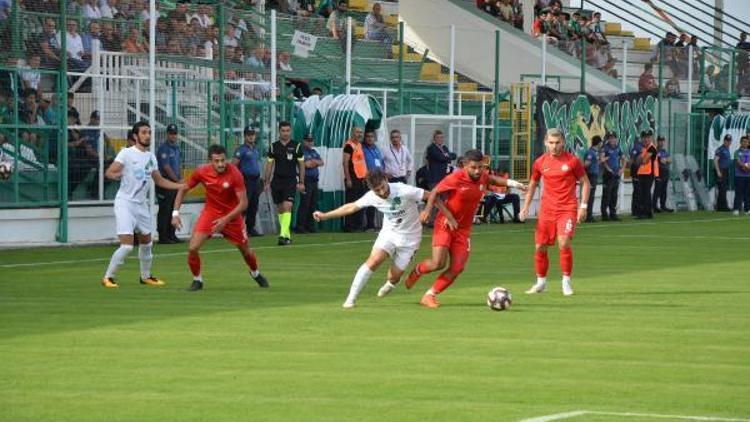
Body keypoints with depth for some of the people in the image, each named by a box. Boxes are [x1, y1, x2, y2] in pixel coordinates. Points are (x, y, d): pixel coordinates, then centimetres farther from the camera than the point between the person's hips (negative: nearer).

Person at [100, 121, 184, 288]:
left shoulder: (151, 157, 9)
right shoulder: (127, 153, -11)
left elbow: (160, 181, 18)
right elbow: (108, 172, -16)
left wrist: (182, 186, 9)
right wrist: (117, 175, -38)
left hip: (142, 204, 7)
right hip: (125, 203, -7)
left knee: (146, 243, 17)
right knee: (127, 246, -15)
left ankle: (146, 276, 36)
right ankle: (108, 277, -2)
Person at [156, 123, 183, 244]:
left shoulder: (176, 148, 16)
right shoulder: (164, 148, -11)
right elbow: (166, 167, -16)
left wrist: (181, 179, 10)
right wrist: (178, 181, -13)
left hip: (175, 183, 8)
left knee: (173, 211, 10)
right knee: (164, 210, -7)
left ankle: (171, 235, 15)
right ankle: (162, 236, -6)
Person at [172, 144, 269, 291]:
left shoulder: (235, 174, -24)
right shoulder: (201, 172, -16)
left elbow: (243, 203, -22)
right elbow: (183, 190, 0)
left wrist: (226, 220, -31)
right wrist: (176, 213, -10)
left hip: (231, 215, -1)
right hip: (210, 212, 1)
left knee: (246, 250, 13)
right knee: (192, 248, -16)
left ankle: (255, 273, 46)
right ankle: (197, 280, 8)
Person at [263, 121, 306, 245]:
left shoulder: (296, 146, 1)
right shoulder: (273, 147, 7)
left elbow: (301, 165, 4)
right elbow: (269, 165, 11)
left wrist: (301, 182, 0)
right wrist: (267, 182, 6)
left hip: (291, 181, -3)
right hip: (277, 181, 3)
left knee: (287, 207, -17)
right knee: (280, 209, 7)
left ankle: (283, 235, -23)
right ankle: (288, 235, 18)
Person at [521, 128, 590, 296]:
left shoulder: (572, 161, -4)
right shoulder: (540, 162, 4)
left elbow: (585, 183, 3)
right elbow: (532, 185, 18)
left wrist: (583, 206, -4)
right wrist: (526, 206, 11)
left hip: (567, 209, -4)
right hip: (547, 210, 4)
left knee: (564, 243, -20)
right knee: (540, 247, 3)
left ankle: (566, 281, -3)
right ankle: (541, 282, 23)